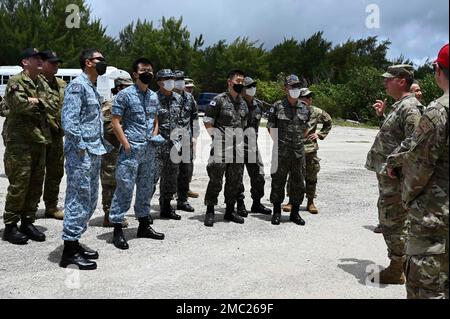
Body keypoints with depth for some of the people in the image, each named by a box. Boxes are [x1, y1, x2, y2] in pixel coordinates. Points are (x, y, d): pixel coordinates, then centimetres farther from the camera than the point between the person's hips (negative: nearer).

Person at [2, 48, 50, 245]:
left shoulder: (40, 83, 18)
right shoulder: (16, 82, -7)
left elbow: (46, 107, 11)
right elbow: (20, 104, -23)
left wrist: (34, 102, -7)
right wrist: (38, 104, -6)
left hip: (39, 141, 8)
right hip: (20, 142, -8)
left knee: (36, 185, 11)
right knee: (18, 185, -4)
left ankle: (27, 222, 21)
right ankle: (10, 226, 7)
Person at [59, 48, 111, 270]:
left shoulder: (93, 88, 20)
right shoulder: (77, 85, -10)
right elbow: (69, 120, -18)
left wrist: (102, 145, 16)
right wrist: (80, 147, -18)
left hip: (94, 152, 10)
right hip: (81, 154, -10)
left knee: (90, 200, 14)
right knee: (78, 199, -7)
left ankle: (74, 241, 25)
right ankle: (70, 251, 0)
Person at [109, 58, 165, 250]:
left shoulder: (154, 96, 14)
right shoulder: (125, 95, -5)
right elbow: (116, 122, -8)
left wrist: (155, 136, 6)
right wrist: (126, 145, -15)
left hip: (150, 149, 7)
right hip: (131, 149, -7)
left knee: (146, 188, 14)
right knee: (124, 188, -6)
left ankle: (144, 225, 26)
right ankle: (117, 230, 2)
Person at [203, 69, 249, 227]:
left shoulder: (243, 103, 15)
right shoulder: (219, 100, -5)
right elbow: (207, 121, -6)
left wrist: (240, 140, 15)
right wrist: (216, 137, -9)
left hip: (238, 148, 7)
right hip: (221, 148, -6)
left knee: (235, 180, 11)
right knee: (216, 179, -4)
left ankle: (230, 210, 22)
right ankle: (210, 211, 5)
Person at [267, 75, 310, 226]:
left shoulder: (305, 108, 7)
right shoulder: (277, 107, -3)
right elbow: (271, 128, 4)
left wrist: (298, 142, 13)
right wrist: (279, 143, 5)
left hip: (299, 152, 3)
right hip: (281, 152, -3)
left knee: (298, 183, 7)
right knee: (278, 182, 3)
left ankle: (295, 213, 20)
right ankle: (276, 212, 14)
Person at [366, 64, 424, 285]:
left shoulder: (409, 106, -15)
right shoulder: (399, 105, 16)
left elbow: (412, 140, -26)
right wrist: (382, 115, 18)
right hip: (387, 173, 11)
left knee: (393, 221, -4)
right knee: (389, 219, 18)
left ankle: (396, 271, 6)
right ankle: (398, 264, 31)